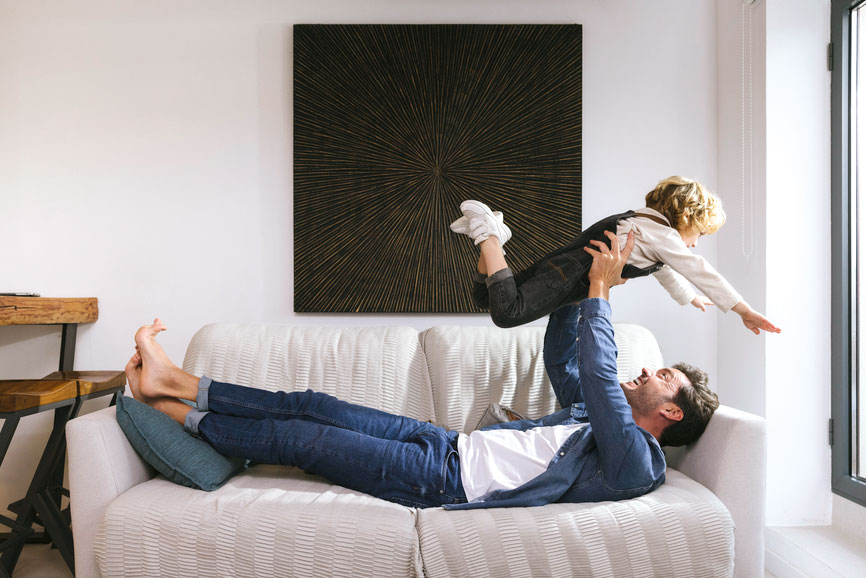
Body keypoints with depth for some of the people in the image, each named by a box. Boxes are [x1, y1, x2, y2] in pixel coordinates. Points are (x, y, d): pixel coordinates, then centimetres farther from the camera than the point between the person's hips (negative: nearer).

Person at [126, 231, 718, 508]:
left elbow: (598, 373, -22)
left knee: (299, 437, -8)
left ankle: (173, 413, 11)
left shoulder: (636, 463, -10)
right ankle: (174, 381, 11)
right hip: (447, 442, 8)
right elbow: (561, 358, 24)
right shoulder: (593, 418, 17)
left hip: (445, 479, -8)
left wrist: (601, 290, -16)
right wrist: (577, 288, 14)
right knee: (313, 407, 1)